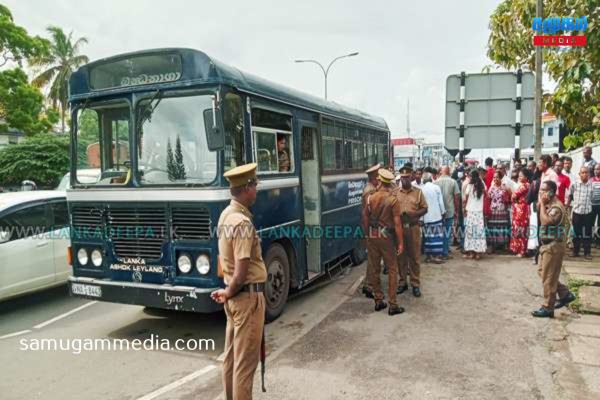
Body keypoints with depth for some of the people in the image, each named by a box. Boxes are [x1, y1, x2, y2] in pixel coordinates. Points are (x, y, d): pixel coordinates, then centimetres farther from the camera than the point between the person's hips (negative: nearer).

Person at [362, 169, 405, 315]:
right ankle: (392, 305, 5)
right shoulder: (393, 199, -11)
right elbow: (397, 223, -13)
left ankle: (378, 301, 20)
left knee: (374, 269, 12)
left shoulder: (370, 197, -1)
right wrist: (400, 242, -9)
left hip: (372, 236, 4)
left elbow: (365, 218, 3)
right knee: (392, 270, 5)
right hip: (386, 236, -4)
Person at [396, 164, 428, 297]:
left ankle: (415, 283, 15)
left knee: (414, 257, 4)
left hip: (413, 227, -1)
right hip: (399, 227, 1)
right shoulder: (395, 192, 3)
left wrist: (413, 214, -15)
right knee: (401, 256, 8)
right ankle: (402, 282, 21)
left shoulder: (418, 192, 2)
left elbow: (424, 209, 2)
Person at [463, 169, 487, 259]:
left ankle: (470, 252, 2)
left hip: (470, 211, -3)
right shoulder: (482, 185, 2)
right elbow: (485, 194, 18)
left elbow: (466, 199, -5)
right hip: (479, 211, 3)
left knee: (470, 231, 2)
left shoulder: (469, 185, -8)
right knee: (479, 231, 6)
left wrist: (464, 208, 6)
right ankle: (478, 252, 7)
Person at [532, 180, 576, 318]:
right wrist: (541, 205, 8)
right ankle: (565, 294, 29)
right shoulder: (549, 205, 10)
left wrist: (542, 204, -27)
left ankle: (547, 308, 7)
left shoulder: (557, 207, -19)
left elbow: (546, 221, -35)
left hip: (554, 245, -10)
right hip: (547, 244, 10)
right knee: (542, 272, 18)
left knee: (548, 277, -3)